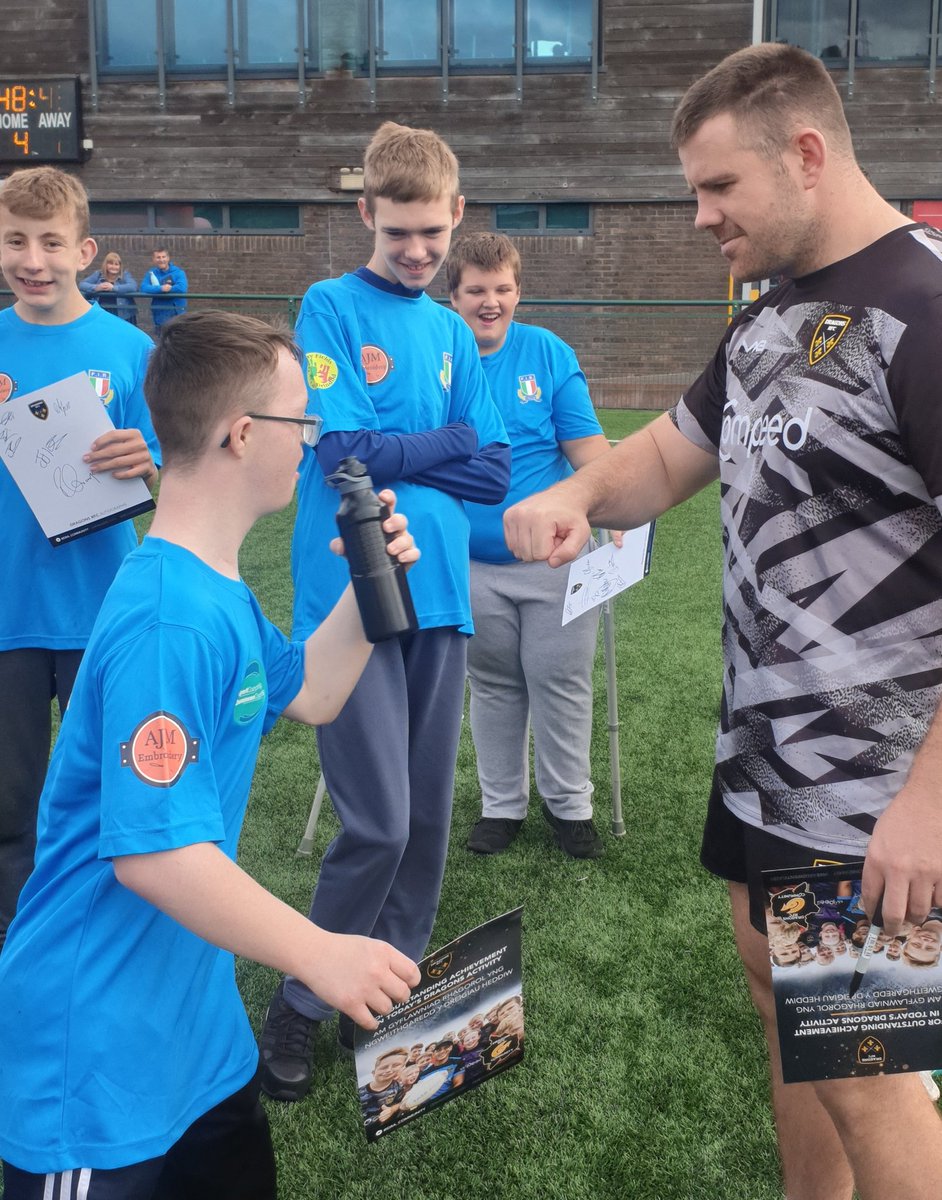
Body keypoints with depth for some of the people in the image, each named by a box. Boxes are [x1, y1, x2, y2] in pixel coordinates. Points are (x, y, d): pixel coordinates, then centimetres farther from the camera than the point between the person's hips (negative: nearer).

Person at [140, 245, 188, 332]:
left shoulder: (178, 272, -4)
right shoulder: (151, 273, 4)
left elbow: (182, 288, -22)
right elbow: (144, 288, -12)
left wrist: (156, 289, -15)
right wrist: (161, 288, -27)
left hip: (178, 314, -3)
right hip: (160, 316, 3)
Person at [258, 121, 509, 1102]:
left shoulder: (453, 332, 15)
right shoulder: (331, 307, -1)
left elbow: (495, 473, 8)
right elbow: (348, 451, -13)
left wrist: (392, 455, -5)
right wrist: (447, 443, 0)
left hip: (438, 595, 6)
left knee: (427, 817, 10)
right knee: (378, 823, -7)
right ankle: (299, 1007, 15)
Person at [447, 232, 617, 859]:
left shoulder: (550, 354, -2)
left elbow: (588, 446, -5)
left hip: (554, 555, 0)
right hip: (472, 562, 1)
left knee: (561, 682, 6)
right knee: (494, 686, 13)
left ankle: (570, 803, 26)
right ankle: (502, 803, 31)